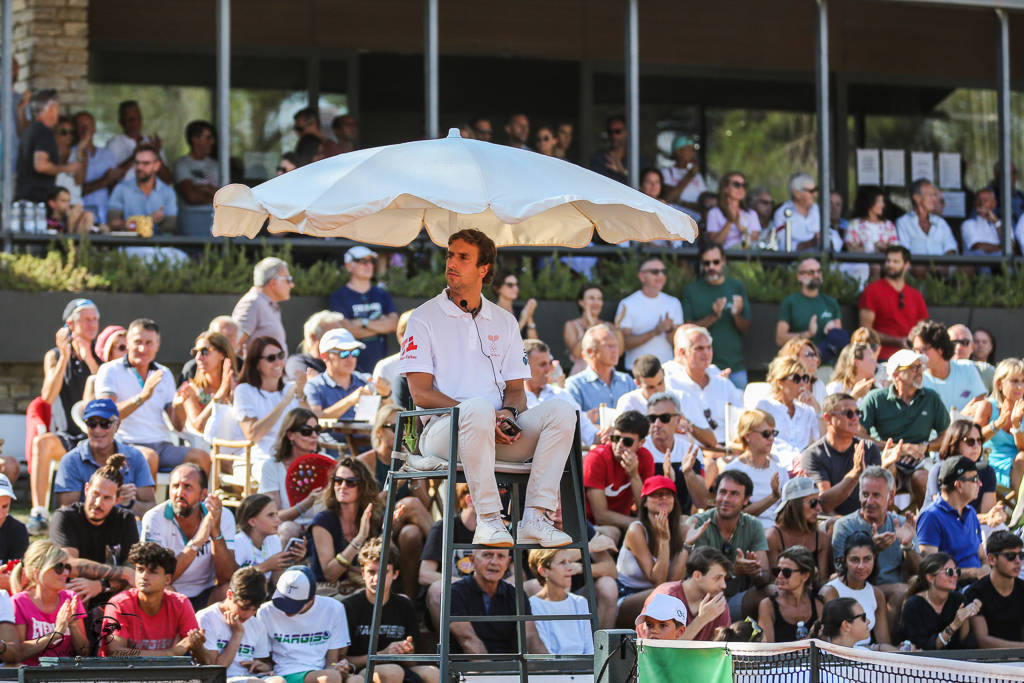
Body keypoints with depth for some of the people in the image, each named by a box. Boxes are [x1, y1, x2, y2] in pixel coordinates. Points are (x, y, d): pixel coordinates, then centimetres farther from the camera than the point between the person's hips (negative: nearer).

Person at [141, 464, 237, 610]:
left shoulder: (223, 516, -6)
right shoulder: (154, 519, -13)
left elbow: (226, 579, -13)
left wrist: (216, 532, -27)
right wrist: (197, 541, -31)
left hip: (206, 596, 2)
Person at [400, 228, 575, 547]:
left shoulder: (504, 322, 20)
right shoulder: (425, 318, 6)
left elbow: (516, 388, 17)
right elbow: (421, 392, -3)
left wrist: (508, 413, -8)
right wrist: (478, 414, -15)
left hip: (499, 435, 5)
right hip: (441, 428, -5)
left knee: (561, 411, -21)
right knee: (478, 407, -39)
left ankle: (534, 518, -28)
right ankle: (488, 520, -37)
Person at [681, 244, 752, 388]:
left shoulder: (737, 287, 8)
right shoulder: (692, 290, 3)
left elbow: (746, 329, 7)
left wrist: (737, 314, -14)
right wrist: (713, 317, -17)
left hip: (735, 366, 2)